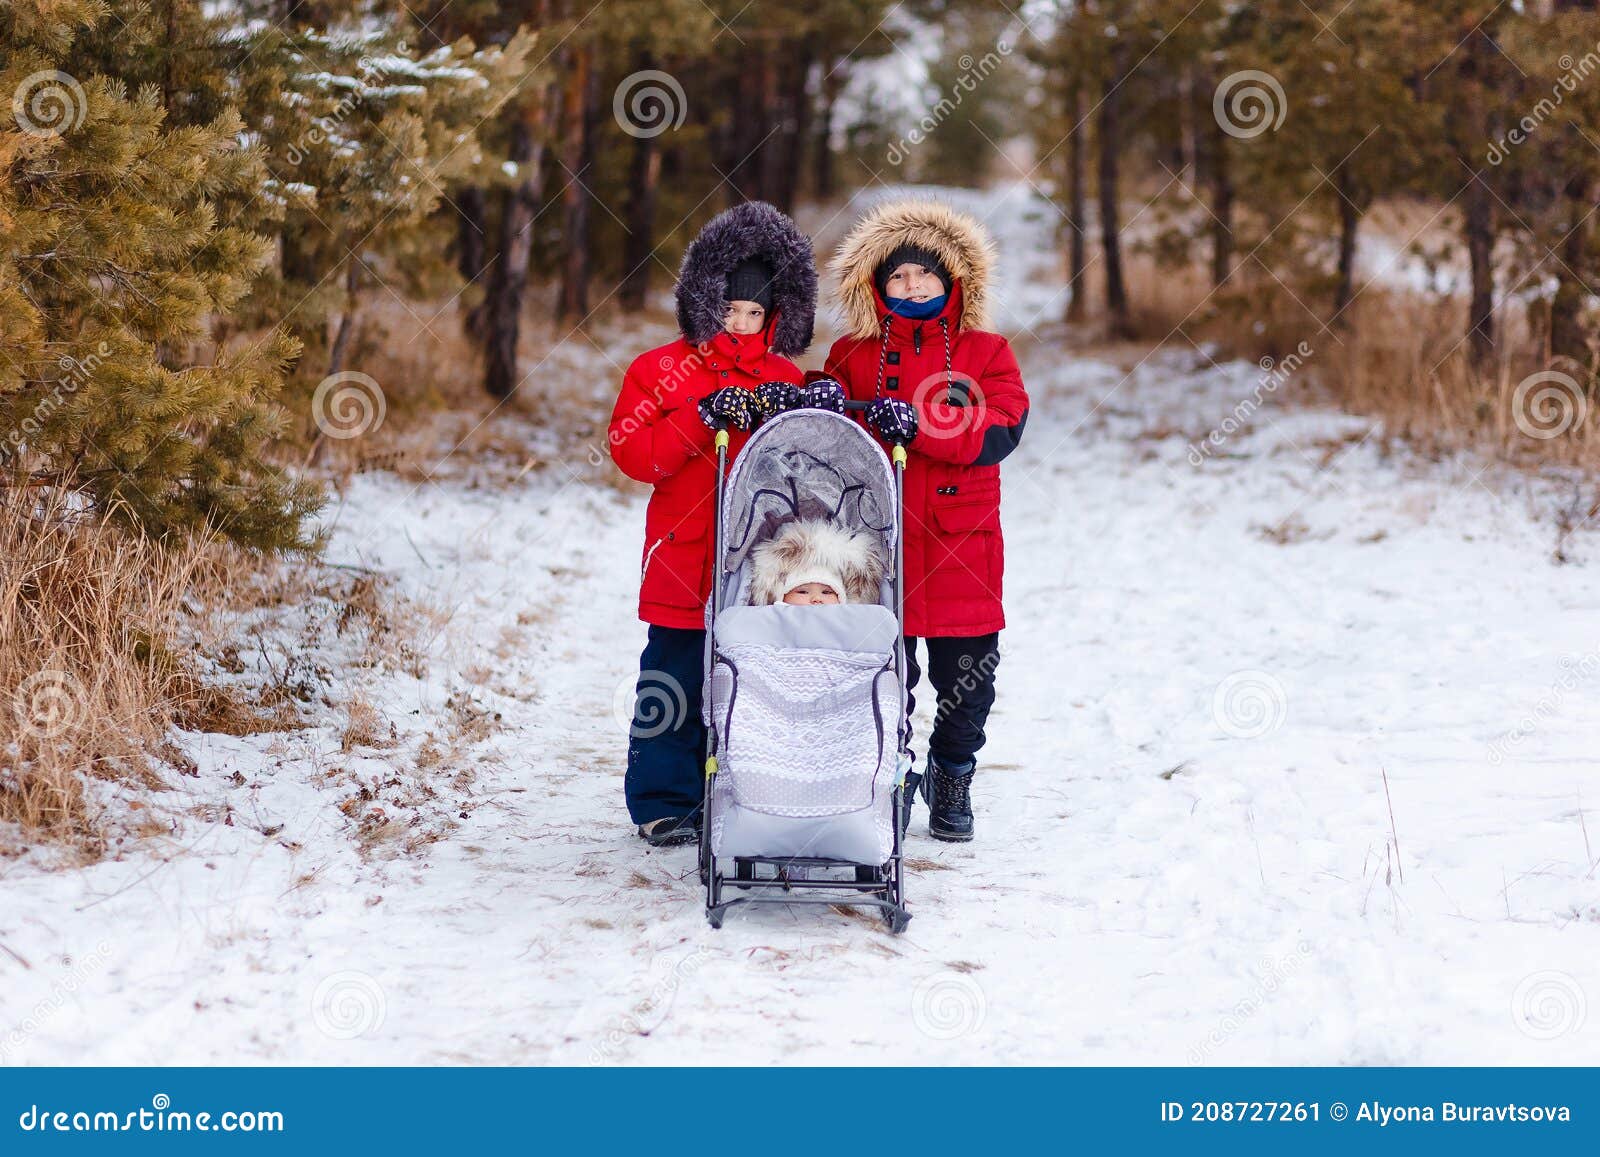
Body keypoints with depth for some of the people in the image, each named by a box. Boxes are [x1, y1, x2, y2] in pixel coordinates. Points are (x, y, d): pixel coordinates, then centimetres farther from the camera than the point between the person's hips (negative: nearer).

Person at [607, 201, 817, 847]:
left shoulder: (785, 378, 13)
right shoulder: (661, 371, 3)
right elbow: (633, 453, -8)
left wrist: (793, 418, -11)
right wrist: (705, 418, -15)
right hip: (685, 556, -3)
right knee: (676, 678, 0)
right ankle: (664, 803, 10)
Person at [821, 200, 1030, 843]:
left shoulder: (986, 353, 6)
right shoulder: (852, 354, 10)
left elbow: (1000, 430, -9)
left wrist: (917, 424, -21)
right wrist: (821, 408, -21)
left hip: (961, 544, 0)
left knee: (967, 678, 5)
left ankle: (952, 778, 26)